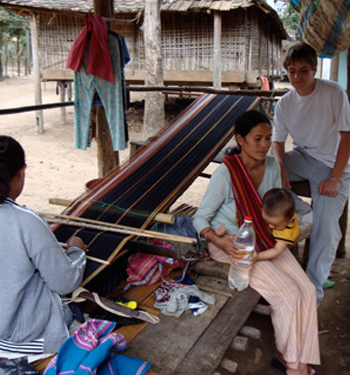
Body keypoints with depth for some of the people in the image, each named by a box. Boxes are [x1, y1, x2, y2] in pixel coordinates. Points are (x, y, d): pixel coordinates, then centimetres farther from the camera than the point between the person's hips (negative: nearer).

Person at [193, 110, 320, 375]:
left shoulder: (272, 166, -4)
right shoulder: (225, 174, -22)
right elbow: (200, 218, -13)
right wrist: (220, 242, -30)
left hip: (264, 238, 6)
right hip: (230, 242, -6)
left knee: (307, 290, -9)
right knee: (287, 294, -17)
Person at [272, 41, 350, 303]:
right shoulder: (284, 104, -1)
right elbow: (278, 142, 1)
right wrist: (280, 167, -21)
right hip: (302, 157, 5)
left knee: (326, 230, -19)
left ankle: (314, 288, -1)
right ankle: (298, 209, -1)